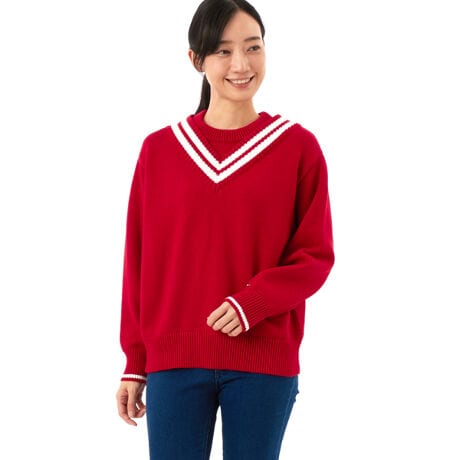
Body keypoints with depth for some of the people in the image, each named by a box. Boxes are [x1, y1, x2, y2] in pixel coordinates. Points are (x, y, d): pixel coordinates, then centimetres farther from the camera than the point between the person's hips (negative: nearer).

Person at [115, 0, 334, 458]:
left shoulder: (297, 146, 1)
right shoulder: (159, 149, 5)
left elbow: (316, 256, 1)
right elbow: (139, 262, 8)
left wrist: (252, 303, -15)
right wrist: (135, 364, 8)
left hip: (265, 362, -1)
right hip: (174, 360, 1)